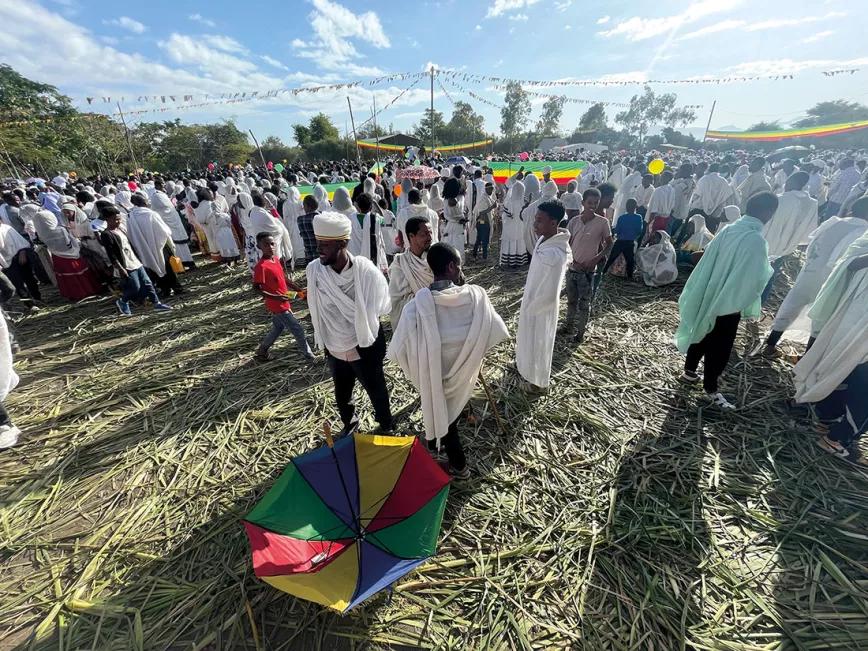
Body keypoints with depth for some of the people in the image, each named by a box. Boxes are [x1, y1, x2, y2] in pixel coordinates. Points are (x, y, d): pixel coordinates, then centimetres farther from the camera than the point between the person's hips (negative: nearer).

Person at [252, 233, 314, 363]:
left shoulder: (275, 259, 4)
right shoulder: (261, 266, -22)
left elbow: (284, 280, 13)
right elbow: (256, 288, -20)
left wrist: (300, 291, 6)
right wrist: (276, 297, -26)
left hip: (282, 304, 9)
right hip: (277, 305, -9)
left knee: (278, 329, 24)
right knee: (298, 329, 0)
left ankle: (261, 352, 40)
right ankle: (308, 355, 15)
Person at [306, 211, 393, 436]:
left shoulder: (366, 271, -25)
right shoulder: (313, 270, -15)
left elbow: (379, 308, -9)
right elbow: (317, 310, 0)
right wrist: (324, 343, 8)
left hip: (365, 347, -3)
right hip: (334, 348, 4)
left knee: (376, 389, 19)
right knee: (341, 394, 24)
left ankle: (385, 424, 49)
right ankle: (349, 423, 55)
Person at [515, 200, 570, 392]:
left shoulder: (554, 255, -34)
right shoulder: (544, 240, -5)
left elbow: (549, 295, -31)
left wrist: (529, 308, -15)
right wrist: (527, 302, 11)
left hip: (541, 308, -8)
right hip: (532, 301, 8)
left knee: (538, 343, 14)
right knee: (527, 337, 29)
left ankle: (538, 381, 39)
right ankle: (524, 363, 55)